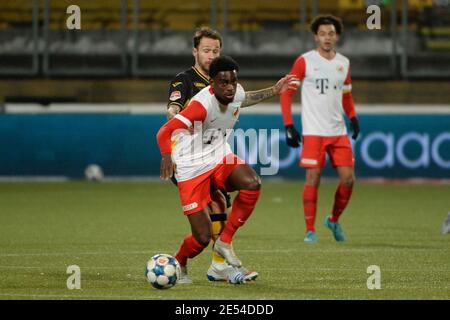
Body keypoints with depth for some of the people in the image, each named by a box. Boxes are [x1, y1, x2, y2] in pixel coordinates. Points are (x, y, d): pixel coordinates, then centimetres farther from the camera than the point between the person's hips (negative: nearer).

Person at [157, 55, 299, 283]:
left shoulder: (236, 93, -5)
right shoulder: (203, 104, -28)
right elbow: (164, 132, -34)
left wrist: (274, 91, 24)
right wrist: (167, 156, -52)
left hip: (220, 157, 6)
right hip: (192, 168, -6)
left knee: (252, 184, -28)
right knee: (202, 238, -9)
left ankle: (224, 242, -9)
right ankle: (177, 265, 27)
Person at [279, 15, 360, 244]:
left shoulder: (344, 63, 11)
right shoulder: (305, 61, -3)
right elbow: (286, 92, 0)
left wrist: (353, 117, 7)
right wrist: (289, 126, -7)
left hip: (338, 131, 4)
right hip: (313, 131, -4)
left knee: (348, 179, -1)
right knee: (313, 179, -8)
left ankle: (334, 220, 21)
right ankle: (310, 230, 1)